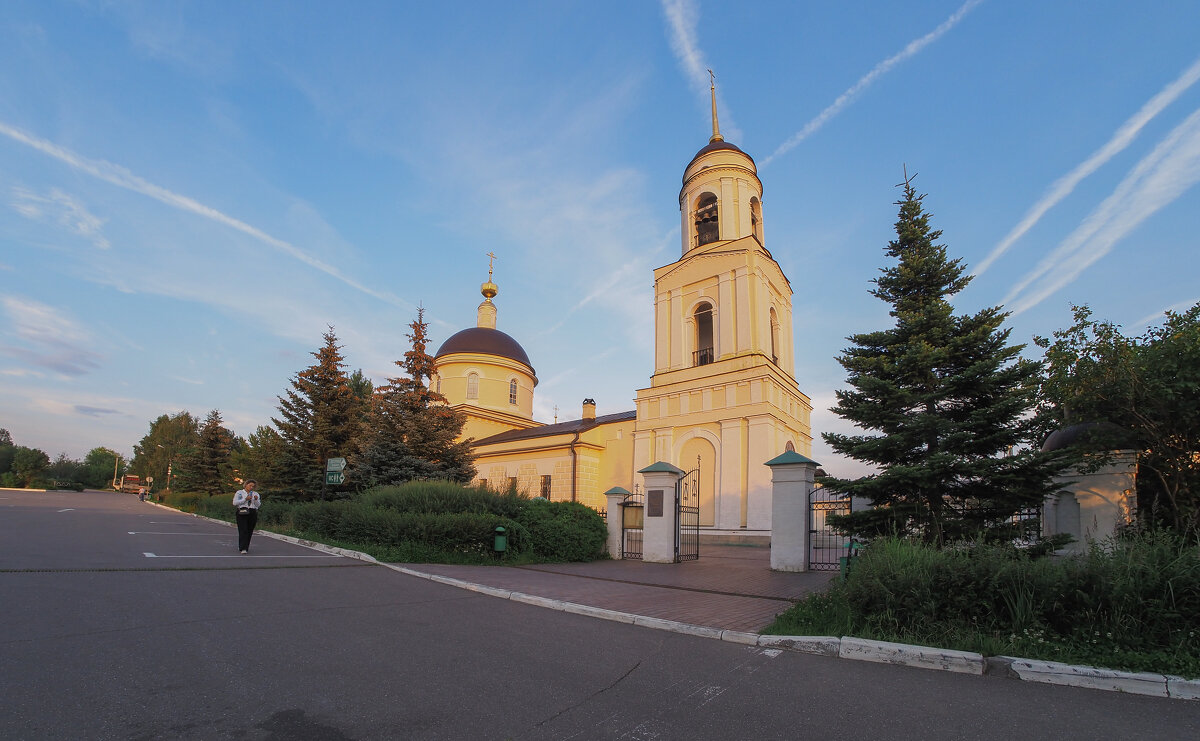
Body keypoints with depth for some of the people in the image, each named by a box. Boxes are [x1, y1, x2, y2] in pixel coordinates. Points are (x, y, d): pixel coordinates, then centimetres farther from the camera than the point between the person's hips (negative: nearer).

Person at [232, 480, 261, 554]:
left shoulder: (256, 494, 15)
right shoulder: (239, 492, 7)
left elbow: (258, 505, 7)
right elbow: (235, 503, -3)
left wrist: (256, 500, -13)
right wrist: (245, 499, -11)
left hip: (253, 514, 3)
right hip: (242, 513, -3)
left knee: (249, 531, 3)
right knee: (243, 530, -11)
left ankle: (243, 546, 14)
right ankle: (243, 548, -12)